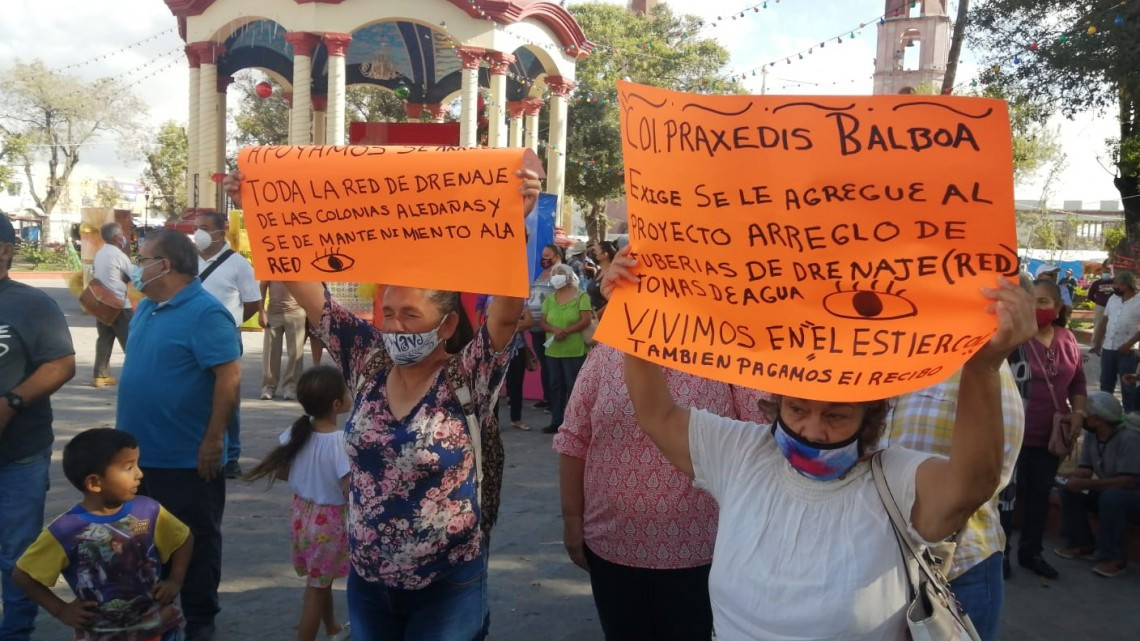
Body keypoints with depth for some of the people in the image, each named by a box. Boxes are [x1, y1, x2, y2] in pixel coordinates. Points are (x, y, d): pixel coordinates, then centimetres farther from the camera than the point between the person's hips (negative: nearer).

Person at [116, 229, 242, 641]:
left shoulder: (205, 313, -19)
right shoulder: (147, 307, 9)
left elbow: (230, 377, -23)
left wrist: (213, 440, -23)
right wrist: (127, 428, 18)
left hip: (187, 459, -8)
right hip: (140, 452, 9)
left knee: (194, 542, 7)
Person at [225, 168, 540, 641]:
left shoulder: (468, 377, -14)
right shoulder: (370, 362, -3)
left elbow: (507, 309, -30)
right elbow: (305, 289, -3)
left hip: (447, 586, -4)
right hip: (367, 579, 4)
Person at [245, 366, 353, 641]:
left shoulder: (297, 431, -8)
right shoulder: (342, 441, -27)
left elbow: (279, 470, 3)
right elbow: (350, 492, -27)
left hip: (303, 515, 7)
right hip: (331, 521, -7)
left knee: (321, 581, 25)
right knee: (316, 589, 7)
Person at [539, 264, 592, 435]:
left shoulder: (581, 296, -3)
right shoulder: (549, 298, 12)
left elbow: (586, 320, -11)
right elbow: (542, 322, 8)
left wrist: (566, 331, -19)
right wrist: (555, 330, -13)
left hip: (574, 351, -5)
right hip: (553, 351, 5)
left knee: (573, 386, -2)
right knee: (555, 386, 10)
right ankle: (556, 421, 17)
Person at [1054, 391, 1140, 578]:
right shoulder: (1091, 435, -3)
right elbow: (1085, 469, -1)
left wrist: (1085, 484, -33)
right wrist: (1072, 478, -25)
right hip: (1108, 492, 8)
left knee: (1111, 496, -37)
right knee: (1069, 490, -9)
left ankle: (1113, 558, -24)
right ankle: (1081, 543, 1)